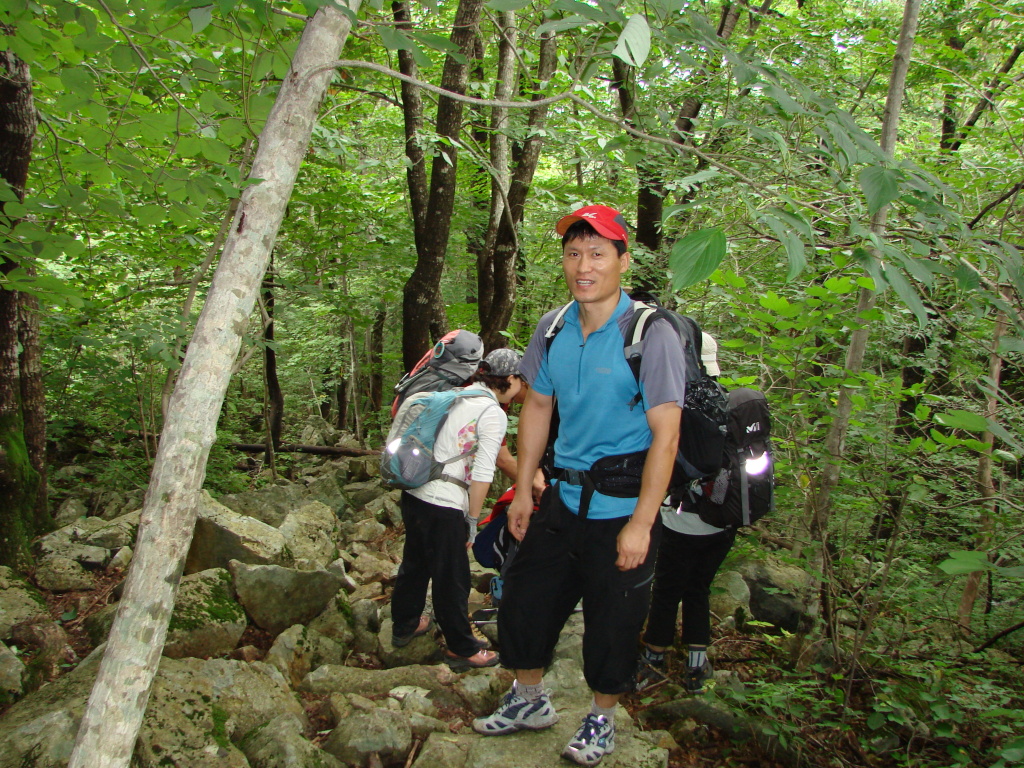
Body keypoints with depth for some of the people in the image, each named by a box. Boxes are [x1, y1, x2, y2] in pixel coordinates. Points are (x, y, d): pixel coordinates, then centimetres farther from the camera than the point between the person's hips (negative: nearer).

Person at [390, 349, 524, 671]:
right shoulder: (493, 414, -11)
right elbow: (483, 473, -16)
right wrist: (472, 520, -8)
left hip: (413, 493, 8)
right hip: (445, 506, -8)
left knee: (414, 562, 25)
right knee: (452, 578, 7)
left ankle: (404, 625, 44)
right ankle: (462, 649, 23)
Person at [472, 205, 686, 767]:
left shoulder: (651, 335, -17)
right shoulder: (553, 330, 1)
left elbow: (665, 434, -18)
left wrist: (640, 523, -19)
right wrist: (522, 492, 10)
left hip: (622, 509, -5)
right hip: (563, 498, 6)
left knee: (612, 625, 9)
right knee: (524, 600, 14)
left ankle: (601, 719, 36)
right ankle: (529, 701, 40)